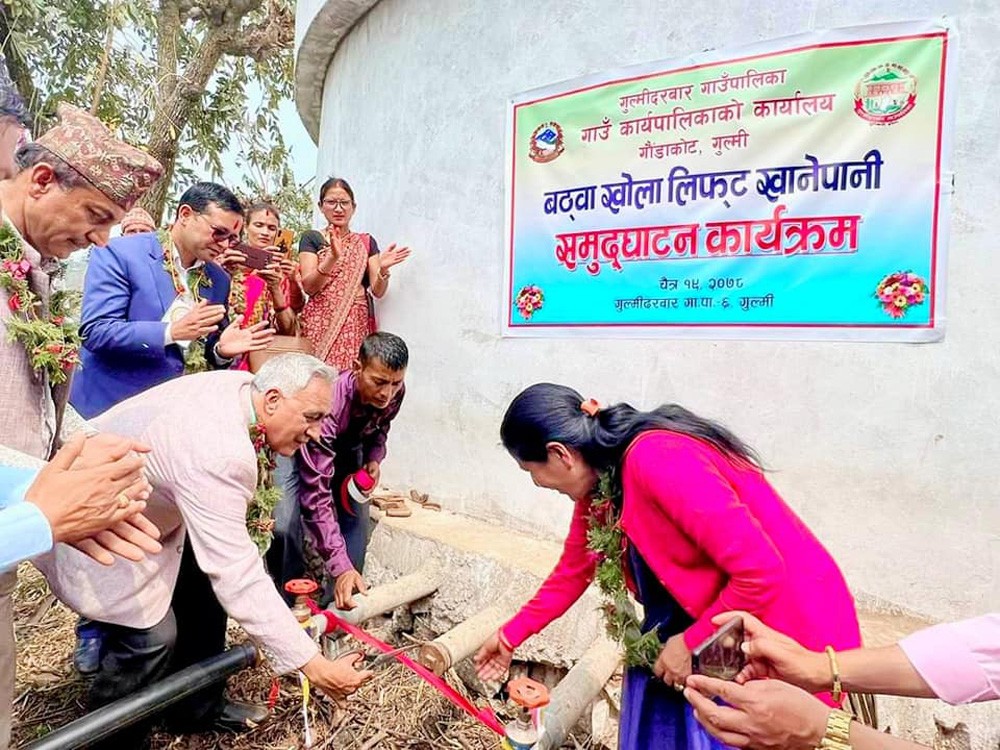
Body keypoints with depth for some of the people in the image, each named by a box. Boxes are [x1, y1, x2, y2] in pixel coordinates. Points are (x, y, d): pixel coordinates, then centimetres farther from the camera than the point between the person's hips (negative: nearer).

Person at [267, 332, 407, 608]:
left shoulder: (394, 392, -26)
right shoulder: (326, 400, -44)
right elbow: (316, 494, -45)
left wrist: (374, 458, -19)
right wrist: (340, 566, -49)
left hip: (348, 445, 5)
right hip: (302, 445, -5)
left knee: (356, 521, -1)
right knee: (285, 525, -20)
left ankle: (343, 601, 15)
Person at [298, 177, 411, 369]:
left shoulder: (367, 242, 13)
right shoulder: (311, 238, 7)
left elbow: (377, 291, 5)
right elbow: (308, 286, -5)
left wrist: (383, 269, -14)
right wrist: (333, 258, -19)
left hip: (357, 324, 2)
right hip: (321, 323, -1)